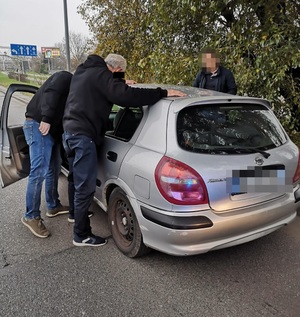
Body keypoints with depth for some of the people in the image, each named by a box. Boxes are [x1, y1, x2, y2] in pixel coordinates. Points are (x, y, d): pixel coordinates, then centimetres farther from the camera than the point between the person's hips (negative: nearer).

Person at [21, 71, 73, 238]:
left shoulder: (72, 87, 26)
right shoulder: (65, 78, -2)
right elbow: (50, 93, -21)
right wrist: (46, 119, -32)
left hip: (51, 129, 11)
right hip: (39, 125, -10)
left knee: (54, 169, 15)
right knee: (39, 171, -13)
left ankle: (53, 206, 28)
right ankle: (31, 216, -5)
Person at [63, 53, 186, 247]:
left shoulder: (86, 70, 18)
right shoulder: (101, 75, -14)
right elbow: (126, 96, -29)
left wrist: (121, 84, 43)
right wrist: (164, 93, -27)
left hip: (71, 131, 11)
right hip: (83, 136, -11)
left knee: (77, 181, 26)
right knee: (86, 188, -3)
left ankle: (76, 214, 45)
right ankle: (82, 235, 9)